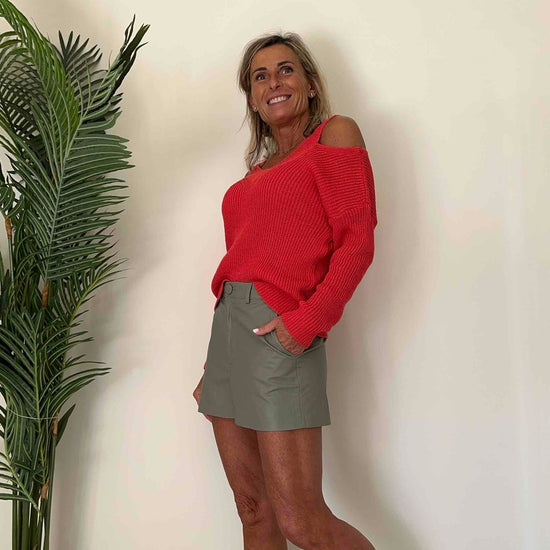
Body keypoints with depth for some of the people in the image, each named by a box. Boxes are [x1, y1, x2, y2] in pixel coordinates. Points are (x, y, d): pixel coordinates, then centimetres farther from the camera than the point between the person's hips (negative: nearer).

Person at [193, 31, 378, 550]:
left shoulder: (335, 133, 3)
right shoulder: (258, 168, 22)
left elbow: (357, 242, -7)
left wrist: (307, 321, -18)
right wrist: (213, 370, 19)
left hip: (279, 334, -7)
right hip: (227, 328, 7)